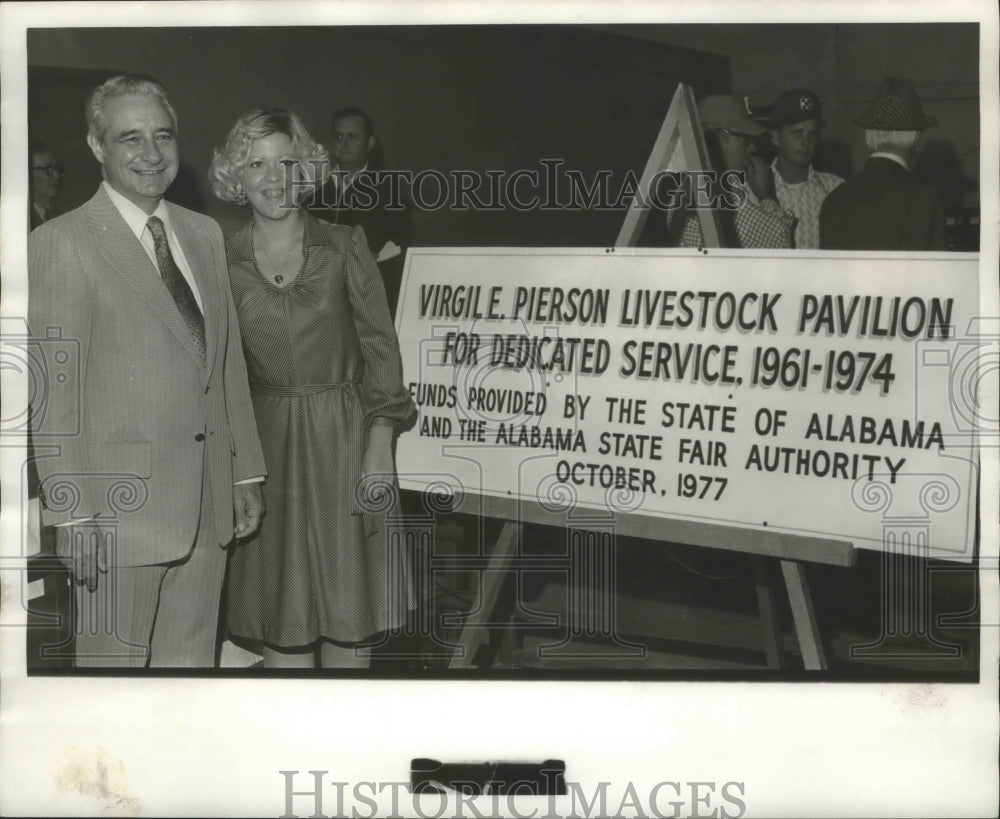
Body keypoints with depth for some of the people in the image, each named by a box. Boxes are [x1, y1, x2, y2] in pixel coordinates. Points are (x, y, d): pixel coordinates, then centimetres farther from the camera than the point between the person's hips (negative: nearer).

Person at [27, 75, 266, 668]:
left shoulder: (205, 235, 13)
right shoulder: (60, 245, -8)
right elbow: (55, 392, -11)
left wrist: (246, 472, 13)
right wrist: (73, 516, -14)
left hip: (208, 502, 6)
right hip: (122, 507, -6)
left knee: (192, 660, 12)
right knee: (114, 663, 2)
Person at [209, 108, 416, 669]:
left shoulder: (345, 247, 0)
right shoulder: (225, 264, 3)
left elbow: (380, 346, -1)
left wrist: (380, 448, -9)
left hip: (345, 439, -1)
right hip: (267, 446, 1)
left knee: (349, 607, 3)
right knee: (282, 613, 5)